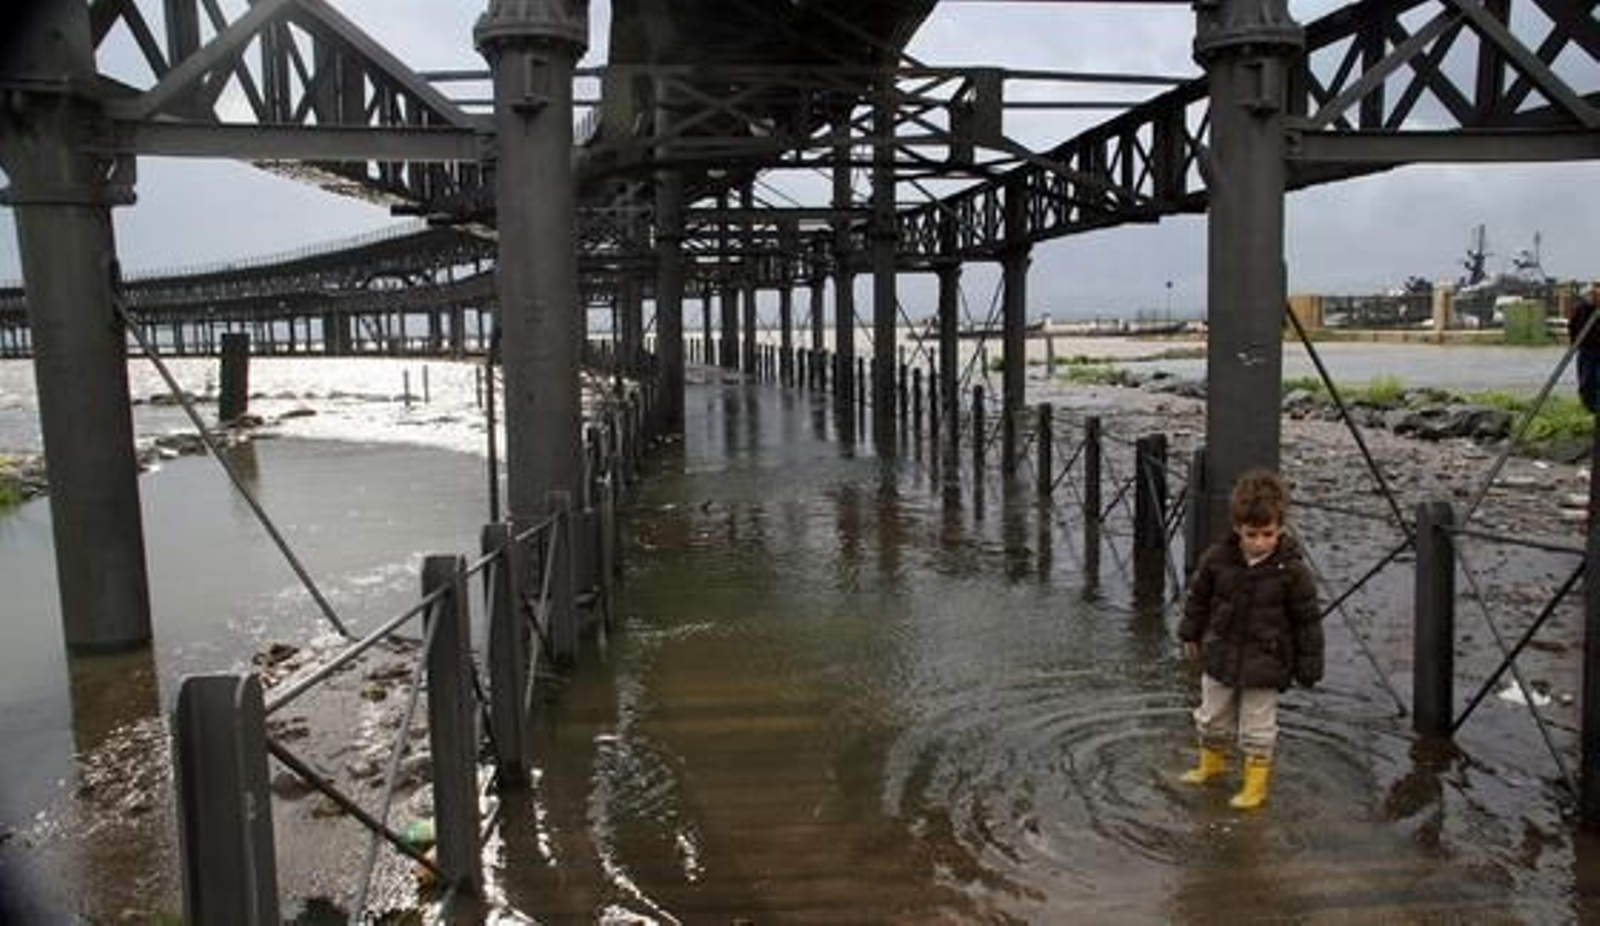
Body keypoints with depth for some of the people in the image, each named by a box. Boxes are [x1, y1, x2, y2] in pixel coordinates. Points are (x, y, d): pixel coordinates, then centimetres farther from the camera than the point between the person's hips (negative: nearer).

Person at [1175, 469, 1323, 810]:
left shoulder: (1292, 570, -17)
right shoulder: (1218, 558, -11)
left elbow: (1308, 619, -8)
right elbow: (1198, 594, 6)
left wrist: (1308, 667, -5)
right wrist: (1191, 632, 15)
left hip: (1264, 663, -3)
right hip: (1220, 653, 3)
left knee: (1257, 727, 8)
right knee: (1212, 716, 20)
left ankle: (1256, 782, 26)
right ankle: (1212, 762, 44)